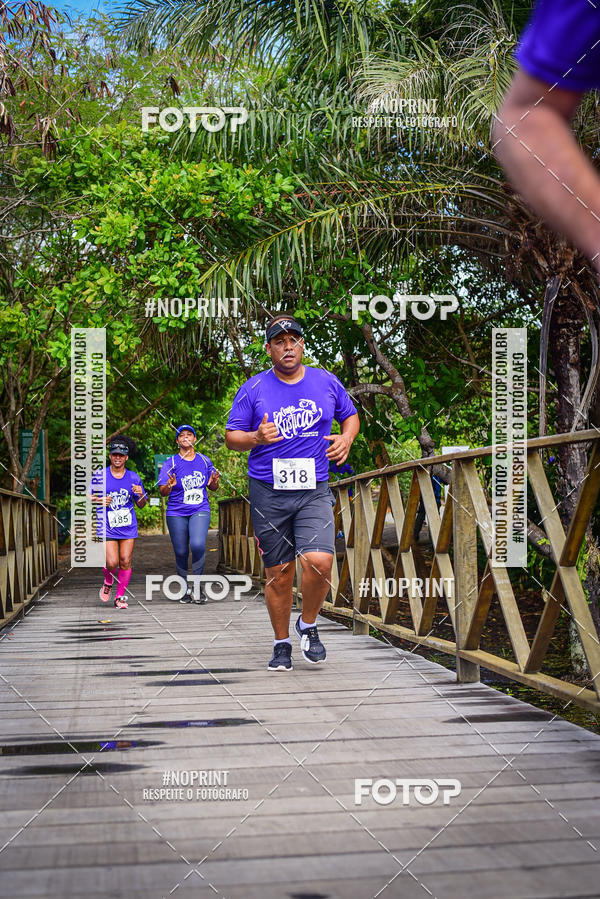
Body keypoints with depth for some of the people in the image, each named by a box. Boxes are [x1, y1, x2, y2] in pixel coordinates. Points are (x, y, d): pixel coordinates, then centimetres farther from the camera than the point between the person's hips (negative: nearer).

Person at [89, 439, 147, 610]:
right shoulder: (100, 476, -1)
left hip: (128, 527, 2)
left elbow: (141, 505, 10)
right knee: (112, 562, -12)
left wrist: (141, 495, -12)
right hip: (107, 526, -2)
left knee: (125, 562, -1)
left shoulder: (133, 477, 5)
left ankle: (120, 596, 13)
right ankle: (108, 582, 21)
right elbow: (89, 496, 9)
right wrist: (100, 500, -11)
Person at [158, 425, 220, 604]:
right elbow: (163, 492, -3)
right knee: (181, 553, 1)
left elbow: (213, 487, 18)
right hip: (176, 513, 0)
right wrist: (169, 486, -26)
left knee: (198, 545, -21)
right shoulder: (171, 463, 2)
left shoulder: (204, 461, 9)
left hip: (200, 510, 0)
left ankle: (197, 586, -6)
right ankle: (185, 589, 19)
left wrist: (214, 481, -5)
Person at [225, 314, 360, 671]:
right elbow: (231, 436, 5)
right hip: (269, 493, 0)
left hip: (314, 491, 0)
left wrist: (346, 438, 0)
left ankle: (308, 625, 10)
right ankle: (282, 644, 22)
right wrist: (255, 438, -16)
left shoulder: (327, 382, 7)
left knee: (319, 561, -18)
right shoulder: (254, 389, 2)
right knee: (279, 573, 4)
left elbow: (350, 415, 22)